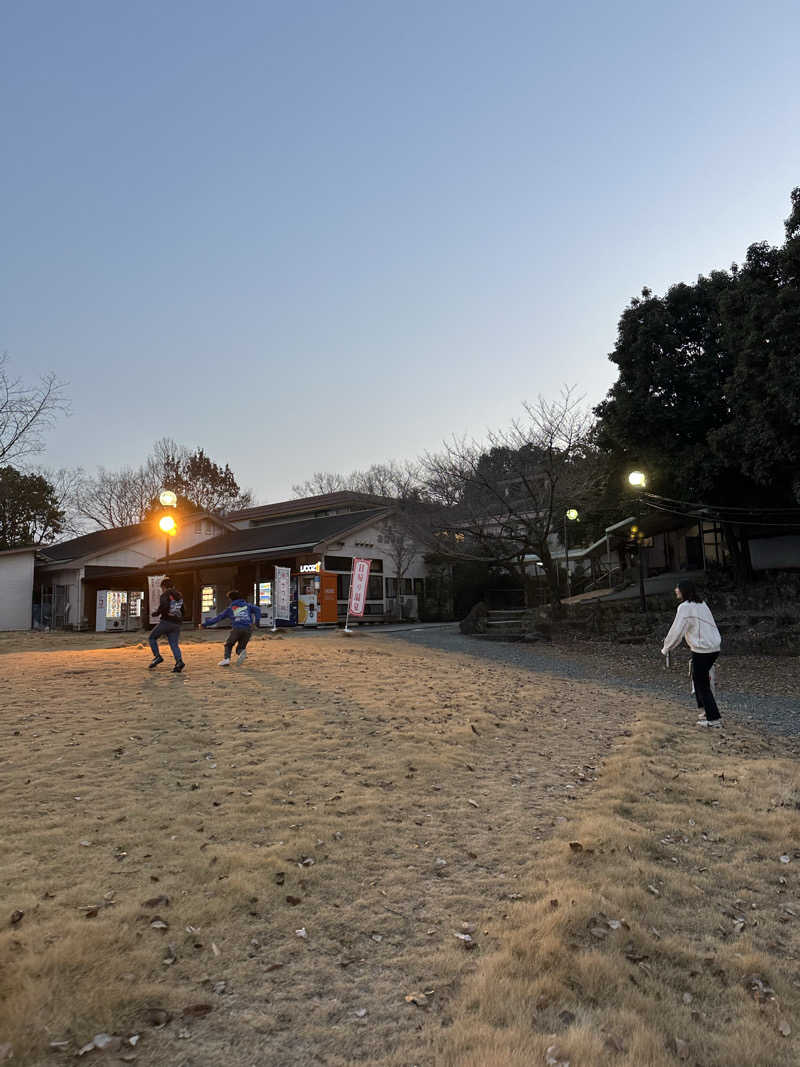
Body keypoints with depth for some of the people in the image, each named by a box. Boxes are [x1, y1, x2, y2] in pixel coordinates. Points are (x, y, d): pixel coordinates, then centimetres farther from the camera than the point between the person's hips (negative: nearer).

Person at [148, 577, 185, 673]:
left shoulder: (165, 594, -4)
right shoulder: (179, 596, 18)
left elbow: (163, 606, -22)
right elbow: (182, 611, 20)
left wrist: (156, 613, -5)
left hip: (166, 621, -6)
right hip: (176, 624, 6)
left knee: (152, 637, 13)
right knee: (174, 644, 4)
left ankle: (158, 656, -1)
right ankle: (179, 661, -17)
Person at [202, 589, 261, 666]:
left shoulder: (230, 608, 19)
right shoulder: (247, 605, 22)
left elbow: (218, 617, 19)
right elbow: (257, 609, 6)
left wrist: (206, 623, 25)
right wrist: (257, 620, 4)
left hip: (237, 628, -1)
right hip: (248, 629, 2)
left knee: (228, 644, 19)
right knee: (241, 646, 15)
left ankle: (226, 659, -3)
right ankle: (241, 652, -19)